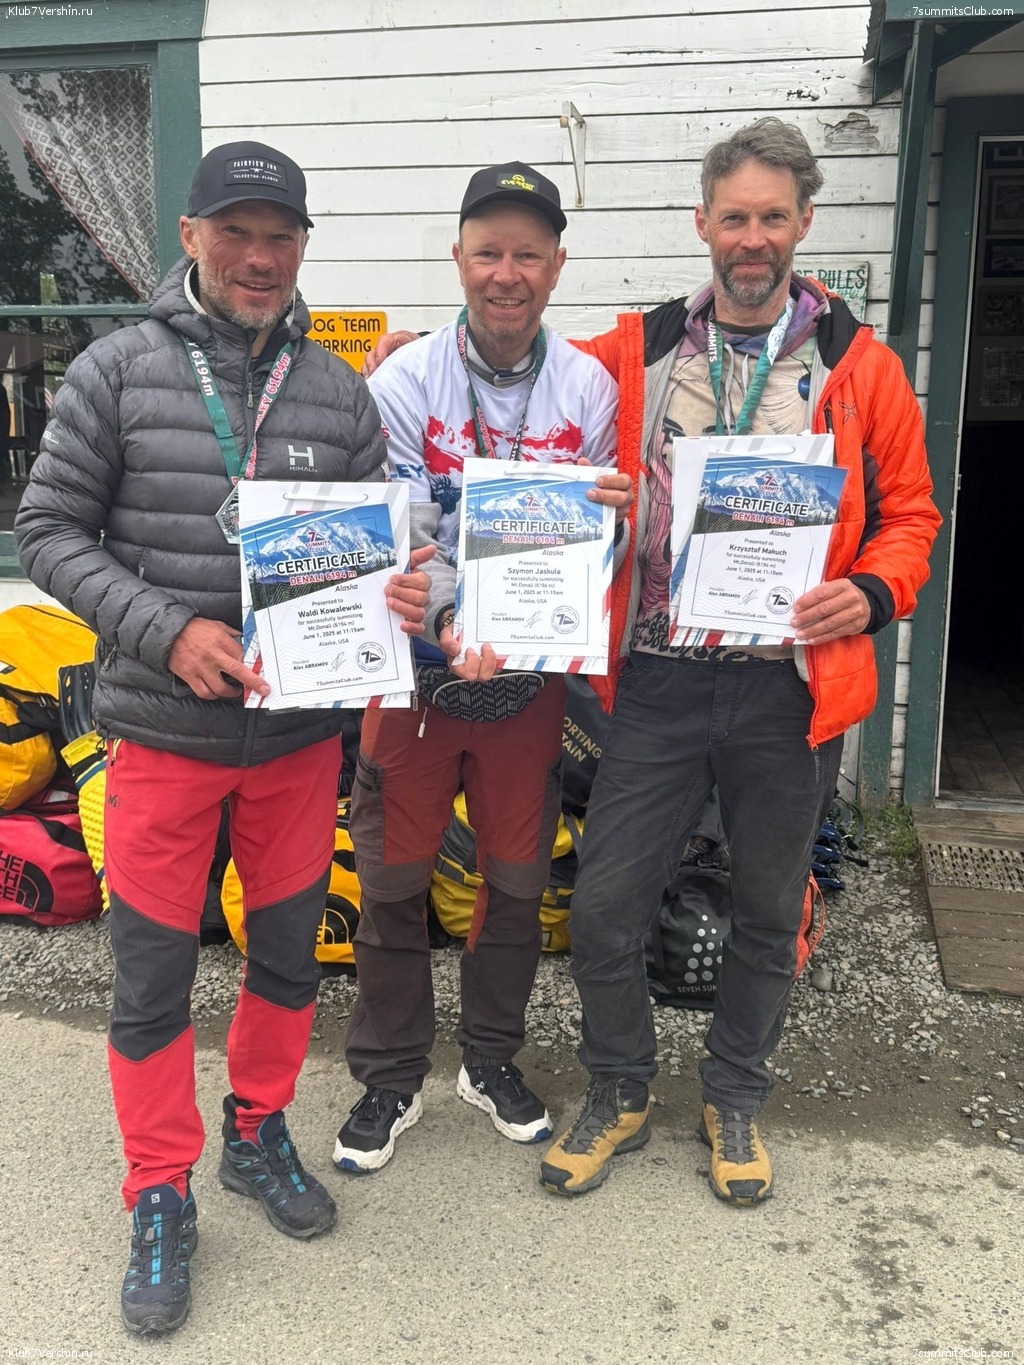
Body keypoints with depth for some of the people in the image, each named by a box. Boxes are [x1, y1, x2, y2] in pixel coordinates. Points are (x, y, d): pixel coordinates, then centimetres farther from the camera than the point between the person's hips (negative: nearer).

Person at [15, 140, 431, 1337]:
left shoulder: (339, 393, 4)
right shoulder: (116, 372, -4)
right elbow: (50, 530, -4)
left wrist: (397, 597, -14)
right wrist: (170, 630, -17)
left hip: (299, 736, 3)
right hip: (162, 736, -3)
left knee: (289, 953, 16)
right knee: (152, 979, 7)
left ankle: (258, 1130, 42)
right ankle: (160, 1201, 28)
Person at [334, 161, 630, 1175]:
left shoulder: (589, 389, 0)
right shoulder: (403, 382, -6)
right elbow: (399, 536, -13)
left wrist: (612, 512, -22)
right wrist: (450, 623, -31)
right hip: (417, 667, -1)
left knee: (518, 879, 14)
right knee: (393, 880, 7)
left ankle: (492, 1059, 35)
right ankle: (390, 1077, 27)